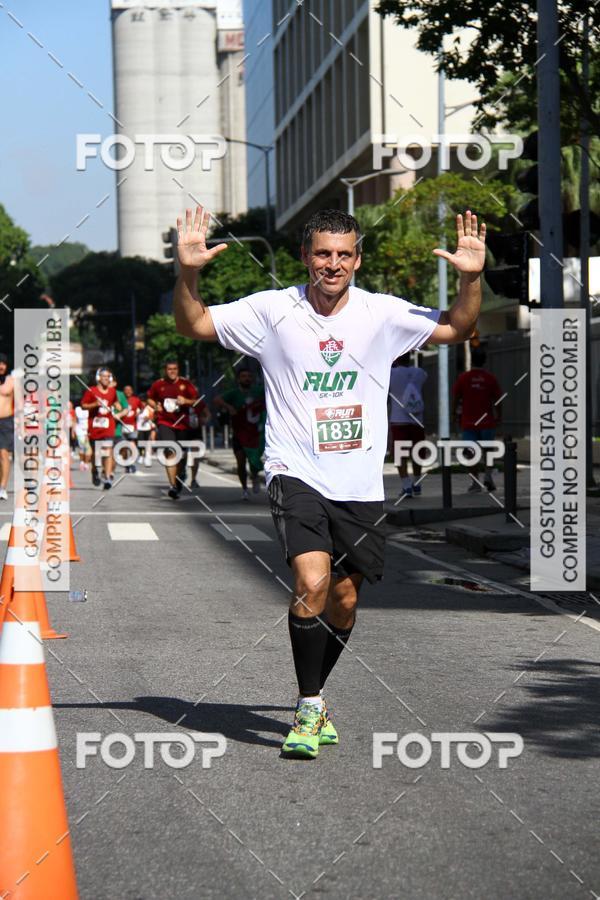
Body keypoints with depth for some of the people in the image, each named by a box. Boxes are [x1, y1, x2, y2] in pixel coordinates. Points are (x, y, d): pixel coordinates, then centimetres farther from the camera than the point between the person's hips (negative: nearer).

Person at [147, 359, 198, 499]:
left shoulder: (185, 384, 2)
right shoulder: (158, 384, 3)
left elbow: (196, 400, 3)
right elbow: (150, 399, 17)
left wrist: (186, 401, -16)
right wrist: (155, 406, -4)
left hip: (182, 423, 2)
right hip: (165, 423, -2)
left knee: (181, 454, 14)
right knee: (170, 453, -18)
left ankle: (180, 473, 45)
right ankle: (173, 485, -22)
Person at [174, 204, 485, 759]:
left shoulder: (382, 313, 3)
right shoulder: (272, 310, -2)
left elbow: (456, 329, 13)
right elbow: (194, 326, 2)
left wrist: (471, 278, -5)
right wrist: (188, 272, -16)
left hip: (360, 484, 3)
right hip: (296, 476, -3)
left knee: (344, 599, 9)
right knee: (312, 581, -22)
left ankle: (312, 701, 33)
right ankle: (310, 709, -7)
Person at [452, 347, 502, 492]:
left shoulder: (463, 378, -4)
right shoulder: (491, 378, -2)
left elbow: (455, 399, 0)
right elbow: (497, 400, 0)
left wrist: (456, 415, 12)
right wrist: (498, 416, 12)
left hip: (468, 422, -1)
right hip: (487, 421, 1)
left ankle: (475, 482, 0)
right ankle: (488, 475, 1)